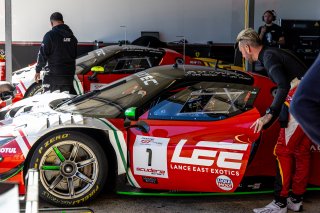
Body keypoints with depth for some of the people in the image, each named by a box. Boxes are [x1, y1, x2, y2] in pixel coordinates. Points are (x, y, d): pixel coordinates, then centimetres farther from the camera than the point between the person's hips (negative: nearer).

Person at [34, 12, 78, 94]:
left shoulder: (50, 35, -10)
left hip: (54, 73, -6)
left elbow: (43, 54, -11)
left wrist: (38, 70, -3)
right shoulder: (71, 36, 8)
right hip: (69, 73, 6)